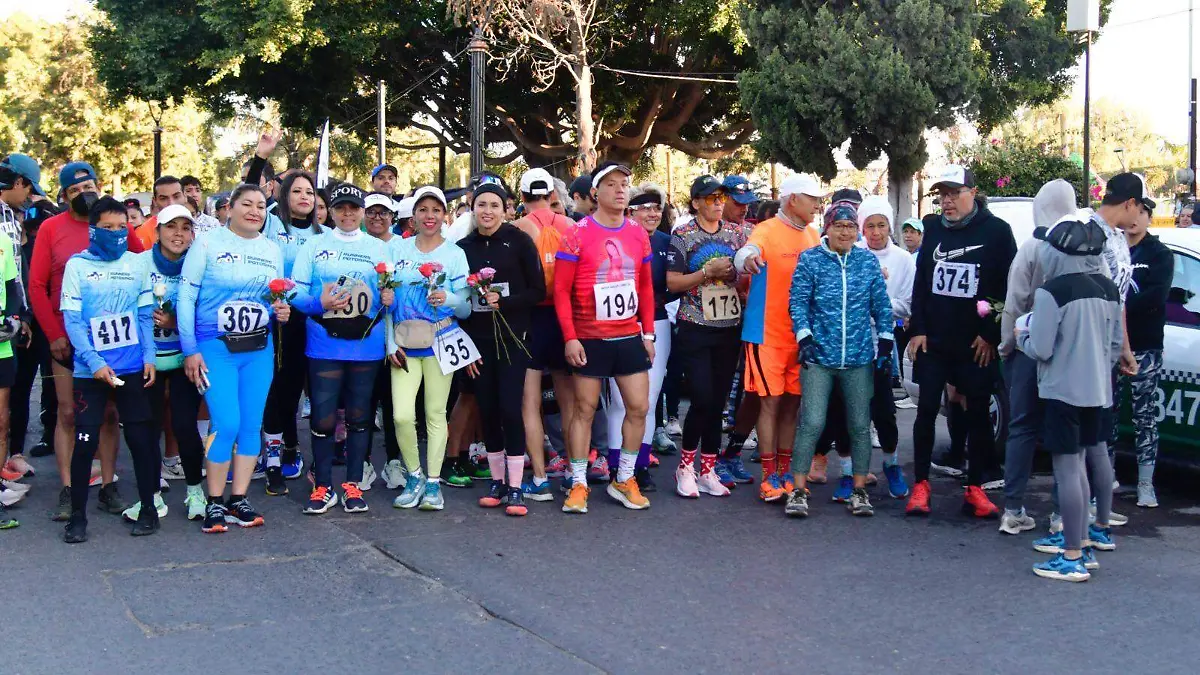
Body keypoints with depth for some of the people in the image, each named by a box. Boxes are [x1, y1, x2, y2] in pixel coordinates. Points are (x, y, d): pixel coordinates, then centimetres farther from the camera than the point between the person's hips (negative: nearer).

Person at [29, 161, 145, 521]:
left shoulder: (118, 226, 2)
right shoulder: (51, 228, -2)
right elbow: (37, 285, -3)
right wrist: (54, 334, -8)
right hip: (66, 339, -1)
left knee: (109, 413, 6)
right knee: (68, 413, 1)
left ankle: (108, 487, 14)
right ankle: (67, 492, 5)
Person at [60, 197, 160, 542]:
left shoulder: (135, 263, 5)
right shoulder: (77, 265, -3)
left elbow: (145, 315, 7)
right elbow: (72, 320, -7)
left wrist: (149, 357, -4)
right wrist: (95, 363, -17)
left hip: (132, 368, 2)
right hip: (90, 370, -2)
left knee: (140, 437, 5)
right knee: (85, 442, -1)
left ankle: (148, 507, 18)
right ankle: (77, 515, 11)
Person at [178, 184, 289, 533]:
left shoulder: (272, 250, 11)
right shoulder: (207, 244, -4)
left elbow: (279, 298, 21)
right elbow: (186, 297, -6)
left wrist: (281, 311, -4)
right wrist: (190, 349, -10)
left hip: (259, 349, 5)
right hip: (216, 347, -5)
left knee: (251, 425, 4)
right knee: (227, 424, -12)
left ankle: (238, 500, 15)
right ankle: (215, 503, 4)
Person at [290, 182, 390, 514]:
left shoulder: (379, 248, 10)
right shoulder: (314, 244, 6)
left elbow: (389, 293, 8)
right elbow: (296, 291, -1)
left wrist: (388, 298, -14)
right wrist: (319, 303, -19)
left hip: (367, 346, 1)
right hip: (324, 346, -1)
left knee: (359, 416, 7)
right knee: (323, 418, -1)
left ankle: (353, 484, 17)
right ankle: (323, 487, 11)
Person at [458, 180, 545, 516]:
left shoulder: (518, 241, -2)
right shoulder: (463, 247, 7)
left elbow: (538, 291, -3)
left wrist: (505, 302, -18)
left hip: (512, 337, -3)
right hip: (477, 340, 3)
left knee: (510, 409, -9)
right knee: (488, 410, 5)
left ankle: (515, 488, -4)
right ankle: (497, 480, 18)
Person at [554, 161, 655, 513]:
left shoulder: (638, 233, 6)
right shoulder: (578, 234, -8)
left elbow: (646, 287, 13)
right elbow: (561, 290, -9)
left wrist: (648, 332, 9)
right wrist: (570, 338, -13)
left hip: (630, 336, 5)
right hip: (589, 339, -4)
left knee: (639, 407, 4)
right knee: (584, 409, 3)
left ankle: (624, 480, 19)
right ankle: (578, 484, 12)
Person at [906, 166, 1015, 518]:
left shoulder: (996, 231, -4)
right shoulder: (933, 228, 8)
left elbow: (1008, 287, -5)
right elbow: (921, 281, 9)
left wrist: (991, 335, -8)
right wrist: (917, 330, 2)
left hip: (977, 343, -3)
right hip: (934, 340, 3)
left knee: (978, 413, 5)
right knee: (927, 410, 2)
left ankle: (975, 489, 13)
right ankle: (920, 485, 9)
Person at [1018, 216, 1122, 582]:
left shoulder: (1052, 291, -17)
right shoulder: (1108, 288, 5)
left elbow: (1041, 349, -16)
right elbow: (1117, 343, 13)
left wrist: (1022, 334, 3)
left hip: (1063, 389, -8)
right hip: (1098, 388, 8)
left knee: (1068, 466, -8)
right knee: (1096, 454, 25)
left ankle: (1073, 556, -10)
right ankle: (1099, 530, 43)